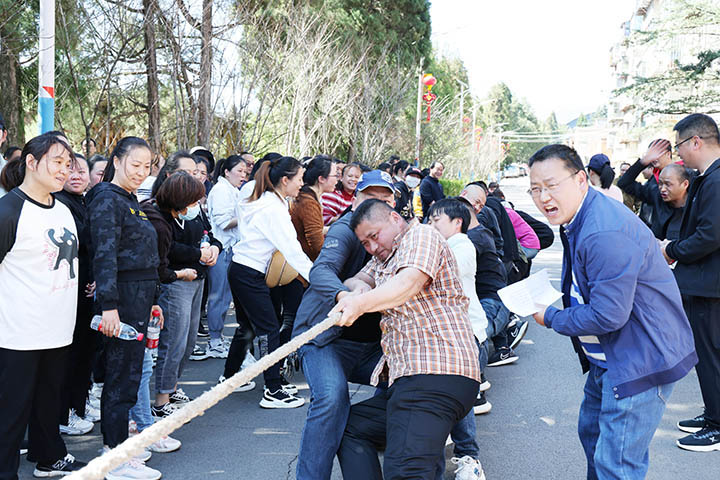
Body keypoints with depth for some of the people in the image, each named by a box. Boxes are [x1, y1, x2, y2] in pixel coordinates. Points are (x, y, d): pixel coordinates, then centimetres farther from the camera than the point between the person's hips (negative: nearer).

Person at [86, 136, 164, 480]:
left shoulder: (130, 200, 18)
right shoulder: (107, 199, -12)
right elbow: (105, 255, -20)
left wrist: (149, 301, 22)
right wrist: (109, 305, -26)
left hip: (138, 296, 10)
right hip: (123, 297, -10)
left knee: (121, 372, 16)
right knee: (124, 377, -5)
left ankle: (114, 444, 26)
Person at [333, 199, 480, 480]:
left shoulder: (421, 235, 1)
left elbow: (411, 281, -18)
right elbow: (354, 281, 22)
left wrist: (361, 304, -35)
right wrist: (358, 287, -4)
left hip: (437, 372, -10)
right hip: (407, 379, 10)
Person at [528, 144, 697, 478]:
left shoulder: (605, 234, -29)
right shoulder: (577, 219, 6)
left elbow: (607, 316, -29)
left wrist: (551, 319, -14)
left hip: (640, 361, -11)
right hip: (609, 358, 11)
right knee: (592, 432, 27)